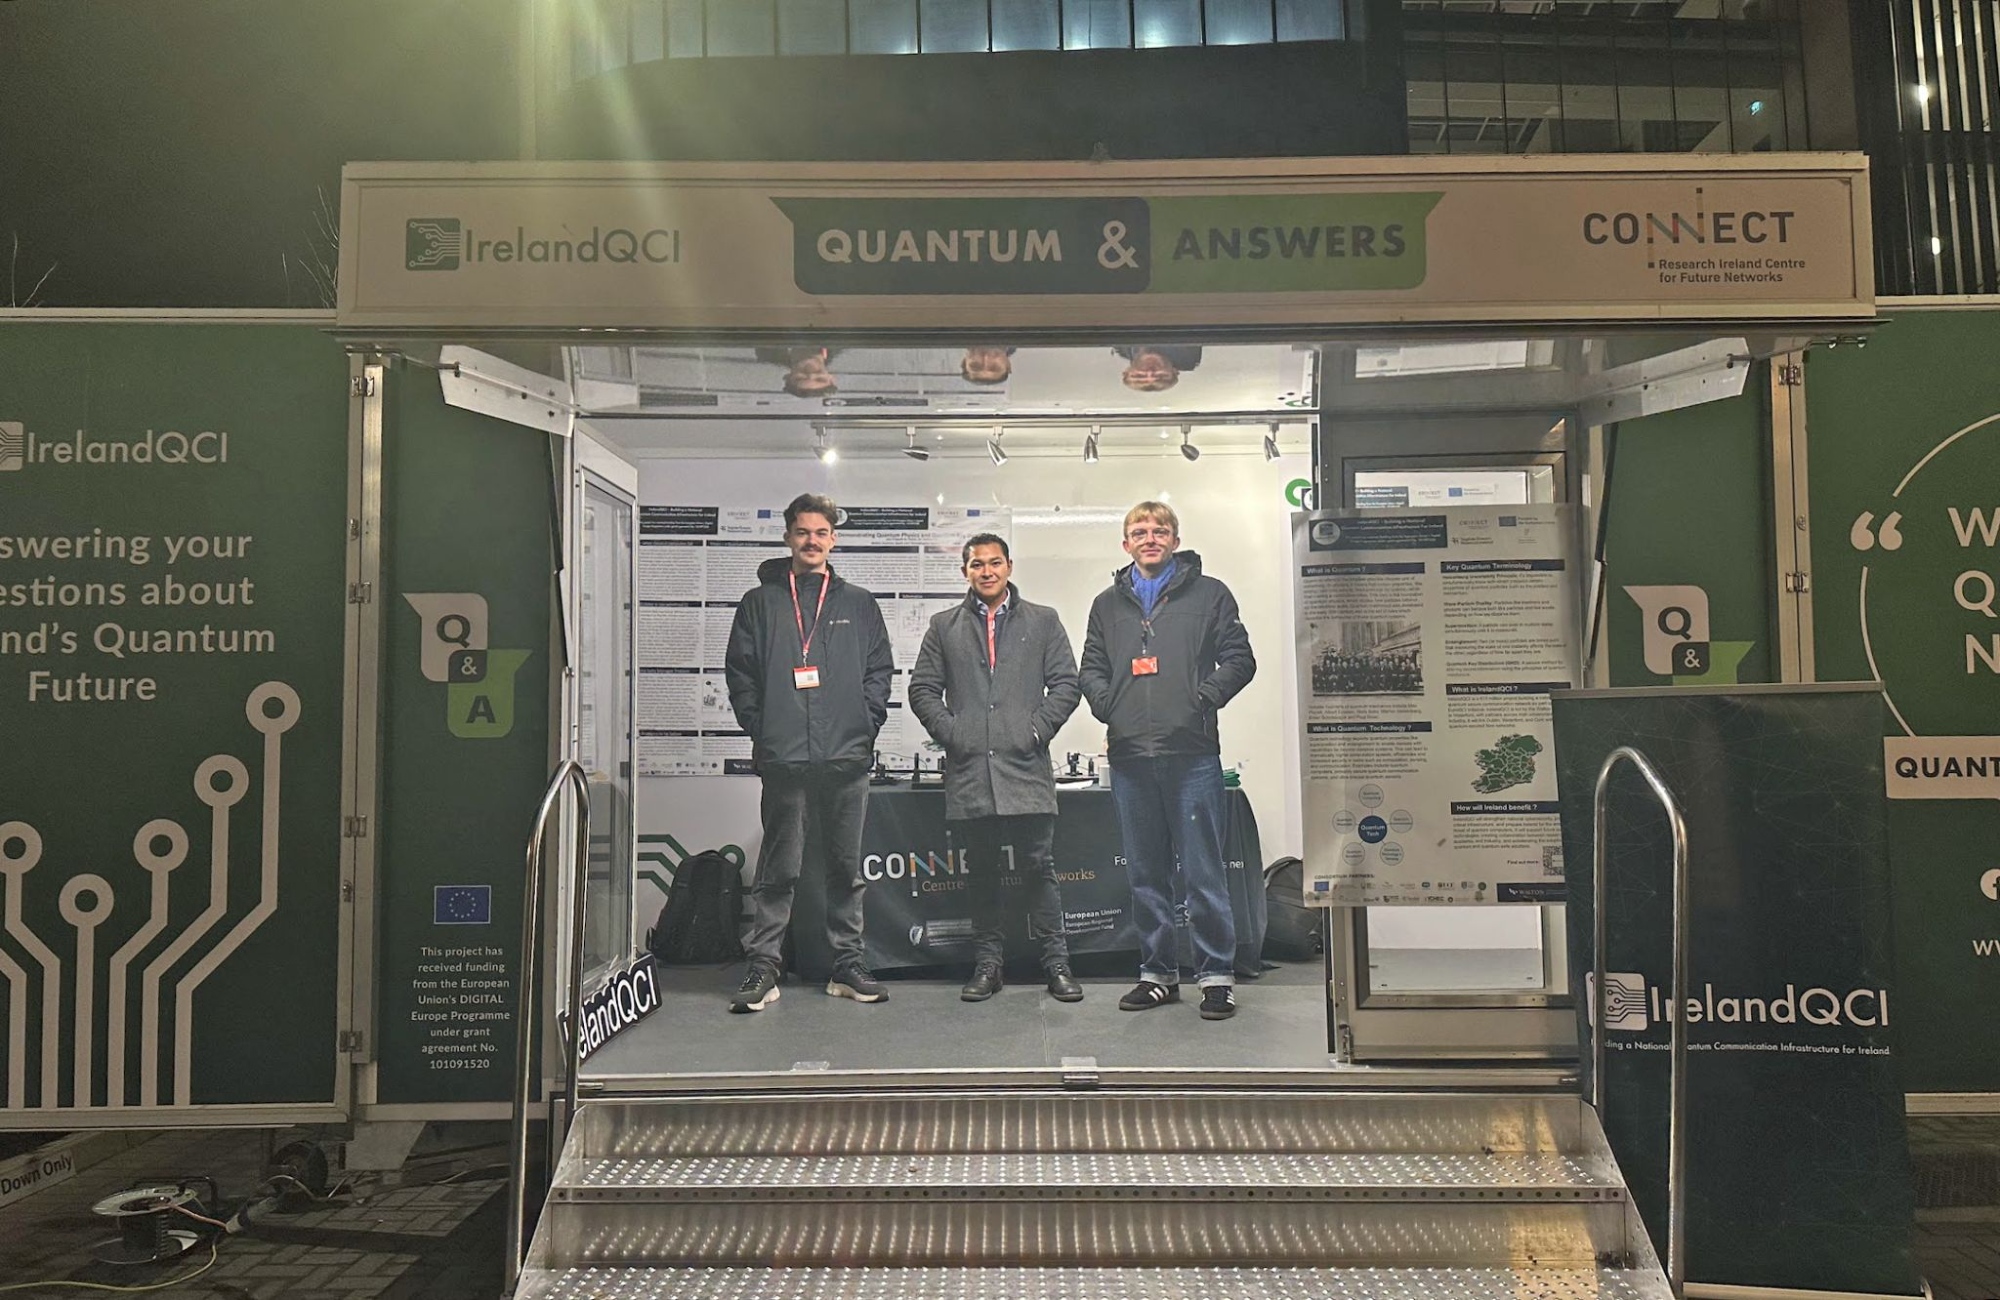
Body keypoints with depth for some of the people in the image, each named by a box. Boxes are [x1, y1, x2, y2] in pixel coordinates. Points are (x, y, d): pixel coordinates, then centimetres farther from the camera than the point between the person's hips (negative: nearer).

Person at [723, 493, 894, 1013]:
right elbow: (740, 672, 6)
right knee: (778, 869, 1)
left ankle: (848, 966, 18)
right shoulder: (760, 603, 9)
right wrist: (759, 728, -3)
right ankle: (762, 968, 8)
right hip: (783, 757, -1)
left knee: (846, 867, 9)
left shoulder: (858, 604, 13)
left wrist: (866, 722, -1)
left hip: (847, 756, 2)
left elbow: (880, 669, 11)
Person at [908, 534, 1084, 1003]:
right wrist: (949, 732, -2)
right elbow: (922, 689, 11)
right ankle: (987, 963, 17)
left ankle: (1056, 962, 8)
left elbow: (1065, 683, 6)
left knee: (1038, 866, -1)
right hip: (969, 768, 2)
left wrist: (1038, 730, -4)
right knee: (982, 872, 8)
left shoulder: (1043, 621, 11)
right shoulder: (944, 627, 13)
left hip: (1026, 766, -1)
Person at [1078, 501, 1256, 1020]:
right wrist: (1105, 702, 0)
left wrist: (1205, 697, -10)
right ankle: (1158, 973, 21)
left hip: (1191, 752, -4)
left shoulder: (1208, 594, 7)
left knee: (1204, 872, -2)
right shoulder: (1108, 603, 17)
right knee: (1145, 874, 10)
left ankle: (1217, 975, 9)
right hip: (1129, 756, 4)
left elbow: (1239, 659, 3)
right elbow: (1090, 667, 19)